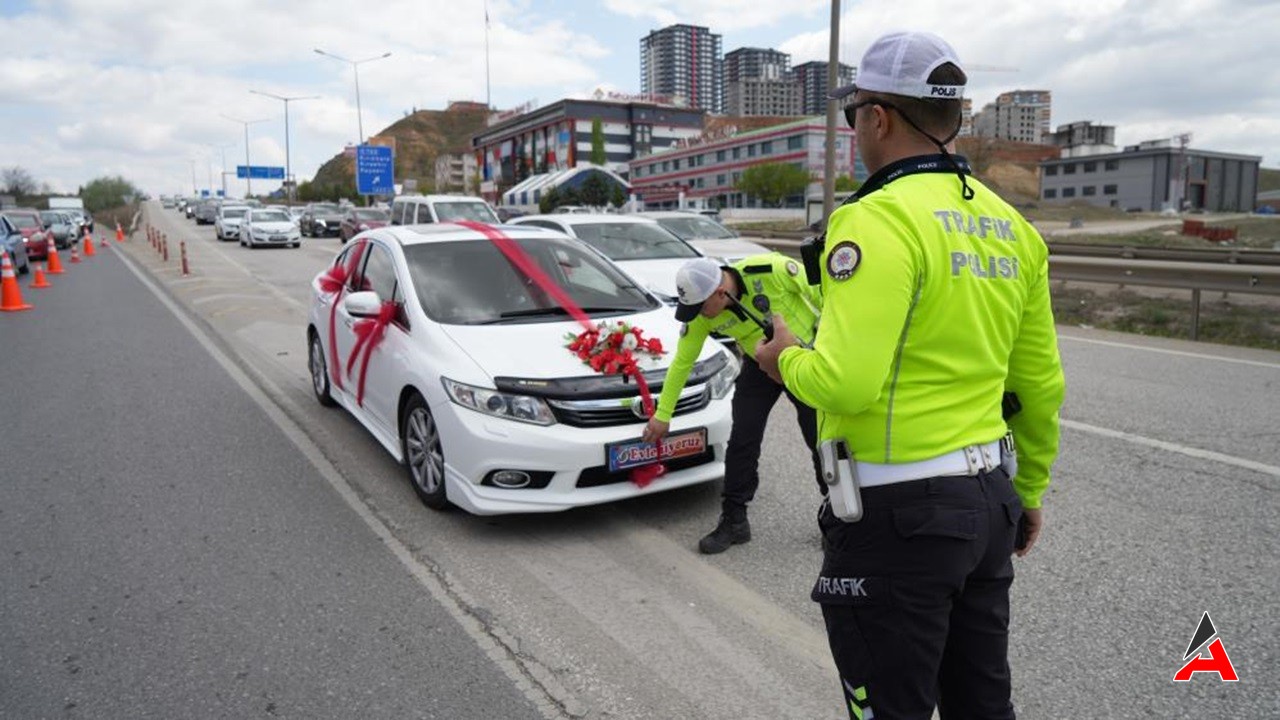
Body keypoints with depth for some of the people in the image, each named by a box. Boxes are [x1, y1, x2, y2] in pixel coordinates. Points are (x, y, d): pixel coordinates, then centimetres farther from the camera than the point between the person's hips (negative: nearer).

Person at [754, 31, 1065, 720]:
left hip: (898, 514, -8)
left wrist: (786, 360, -5)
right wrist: (1030, 492, 23)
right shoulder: (1009, 226, 8)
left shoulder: (880, 221, -17)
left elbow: (845, 382, -27)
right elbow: (1041, 385, 12)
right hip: (987, 503, 8)